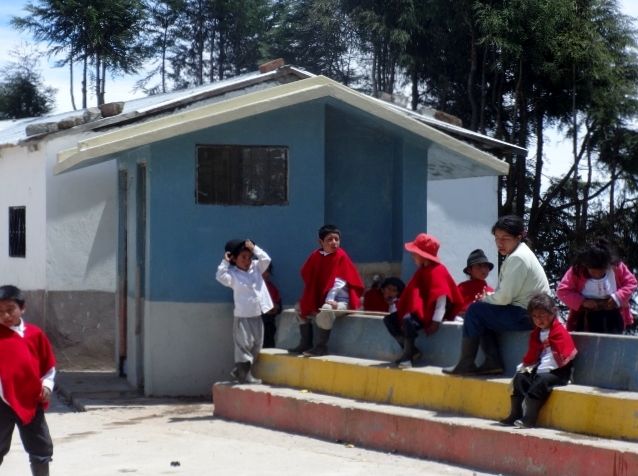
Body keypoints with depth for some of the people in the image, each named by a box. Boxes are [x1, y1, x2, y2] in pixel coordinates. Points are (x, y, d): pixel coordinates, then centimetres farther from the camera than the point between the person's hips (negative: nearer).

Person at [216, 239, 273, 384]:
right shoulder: (233, 274, -7)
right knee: (244, 345, -4)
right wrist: (225, 262, -18)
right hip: (243, 316, -6)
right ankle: (244, 374, 3)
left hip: (257, 315, 6)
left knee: (256, 345, 12)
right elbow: (221, 276, -23)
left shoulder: (256, 268, 10)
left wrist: (254, 248, -2)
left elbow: (266, 259, -1)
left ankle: (239, 372, 23)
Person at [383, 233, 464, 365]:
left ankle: (408, 354, -20)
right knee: (389, 319, 4)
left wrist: (436, 320, -30)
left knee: (408, 320, -37)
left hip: (429, 312, -11)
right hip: (418, 309, 11)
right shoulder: (422, 270, 15)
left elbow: (441, 296, -24)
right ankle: (411, 350, -2)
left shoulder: (436, 271, -16)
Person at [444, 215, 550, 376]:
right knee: (483, 315, 16)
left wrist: (486, 298, -1)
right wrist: (489, 297, 1)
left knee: (475, 310, -7)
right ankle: (493, 362, 10)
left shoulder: (517, 259, -18)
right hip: (526, 313, 10)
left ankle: (466, 364, -1)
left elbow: (504, 297, -20)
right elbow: (507, 294, 16)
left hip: (527, 315, -10)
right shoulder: (518, 253, 14)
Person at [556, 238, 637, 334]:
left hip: (613, 316, 2)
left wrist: (618, 297, -17)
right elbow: (562, 290, -13)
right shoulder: (577, 270, -16)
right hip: (587, 318, -2)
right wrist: (582, 302, -25)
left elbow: (631, 283, 0)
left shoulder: (616, 266, -13)